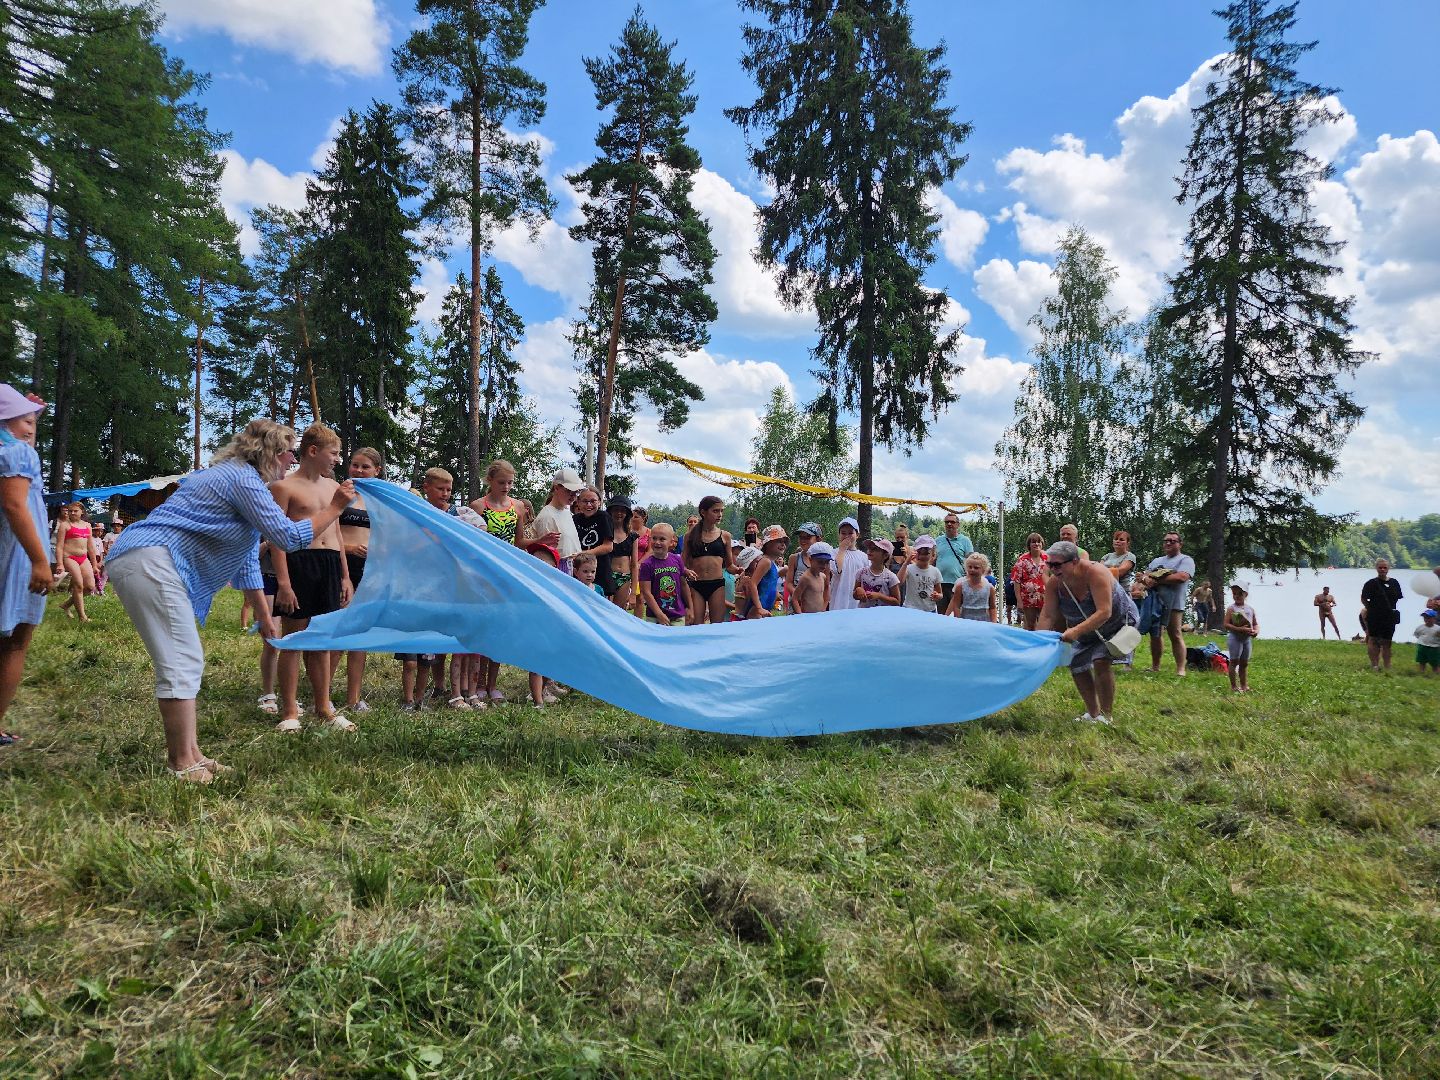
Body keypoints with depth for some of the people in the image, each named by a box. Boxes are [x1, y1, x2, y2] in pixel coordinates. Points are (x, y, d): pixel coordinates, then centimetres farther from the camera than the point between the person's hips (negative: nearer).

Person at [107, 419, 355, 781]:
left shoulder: (241, 479, 22)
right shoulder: (243, 479, -10)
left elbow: (247, 561, 25)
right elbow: (289, 537, -13)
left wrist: (265, 616, 26)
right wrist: (335, 507, -3)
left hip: (144, 562, 11)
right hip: (149, 561, -11)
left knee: (187, 664, 13)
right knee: (182, 665, -10)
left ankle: (188, 754, 18)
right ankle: (182, 765, -5)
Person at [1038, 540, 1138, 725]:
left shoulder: (1095, 572, -37)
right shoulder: (1054, 582, -22)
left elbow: (1104, 612, -43)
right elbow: (1047, 615, -21)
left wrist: (1077, 631, -52)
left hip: (1119, 621, -6)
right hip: (1086, 628, 6)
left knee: (1101, 660, -24)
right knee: (1077, 666, 3)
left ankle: (1106, 715, -13)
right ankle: (1092, 713, 21)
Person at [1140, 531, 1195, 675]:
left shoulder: (1186, 560, 0)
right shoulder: (1156, 560, 22)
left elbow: (1181, 577, -18)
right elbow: (1144, 575, 14)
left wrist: (1157, 580, -13)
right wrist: (1145, 578, -12)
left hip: (1173, 605, -6)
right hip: (1153, 602, 6)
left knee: (1175, 636, -6)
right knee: (1154, 635, 10)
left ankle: (1180, 669, -6)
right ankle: (1155, 666, 18)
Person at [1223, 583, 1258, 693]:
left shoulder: (1250, 609, 7)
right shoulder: (1231, 608, -8)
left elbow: (1255, 623, 14)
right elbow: (1226, 624, -14)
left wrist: (1256, 631, -8)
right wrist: (1240, 629, -25)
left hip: (1248, 638, 5)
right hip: (1235, 637, -5)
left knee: (1244, 663, 13)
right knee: (1234, 662, -2)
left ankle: (1244, 686, 22)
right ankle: (1234, 686, 6)